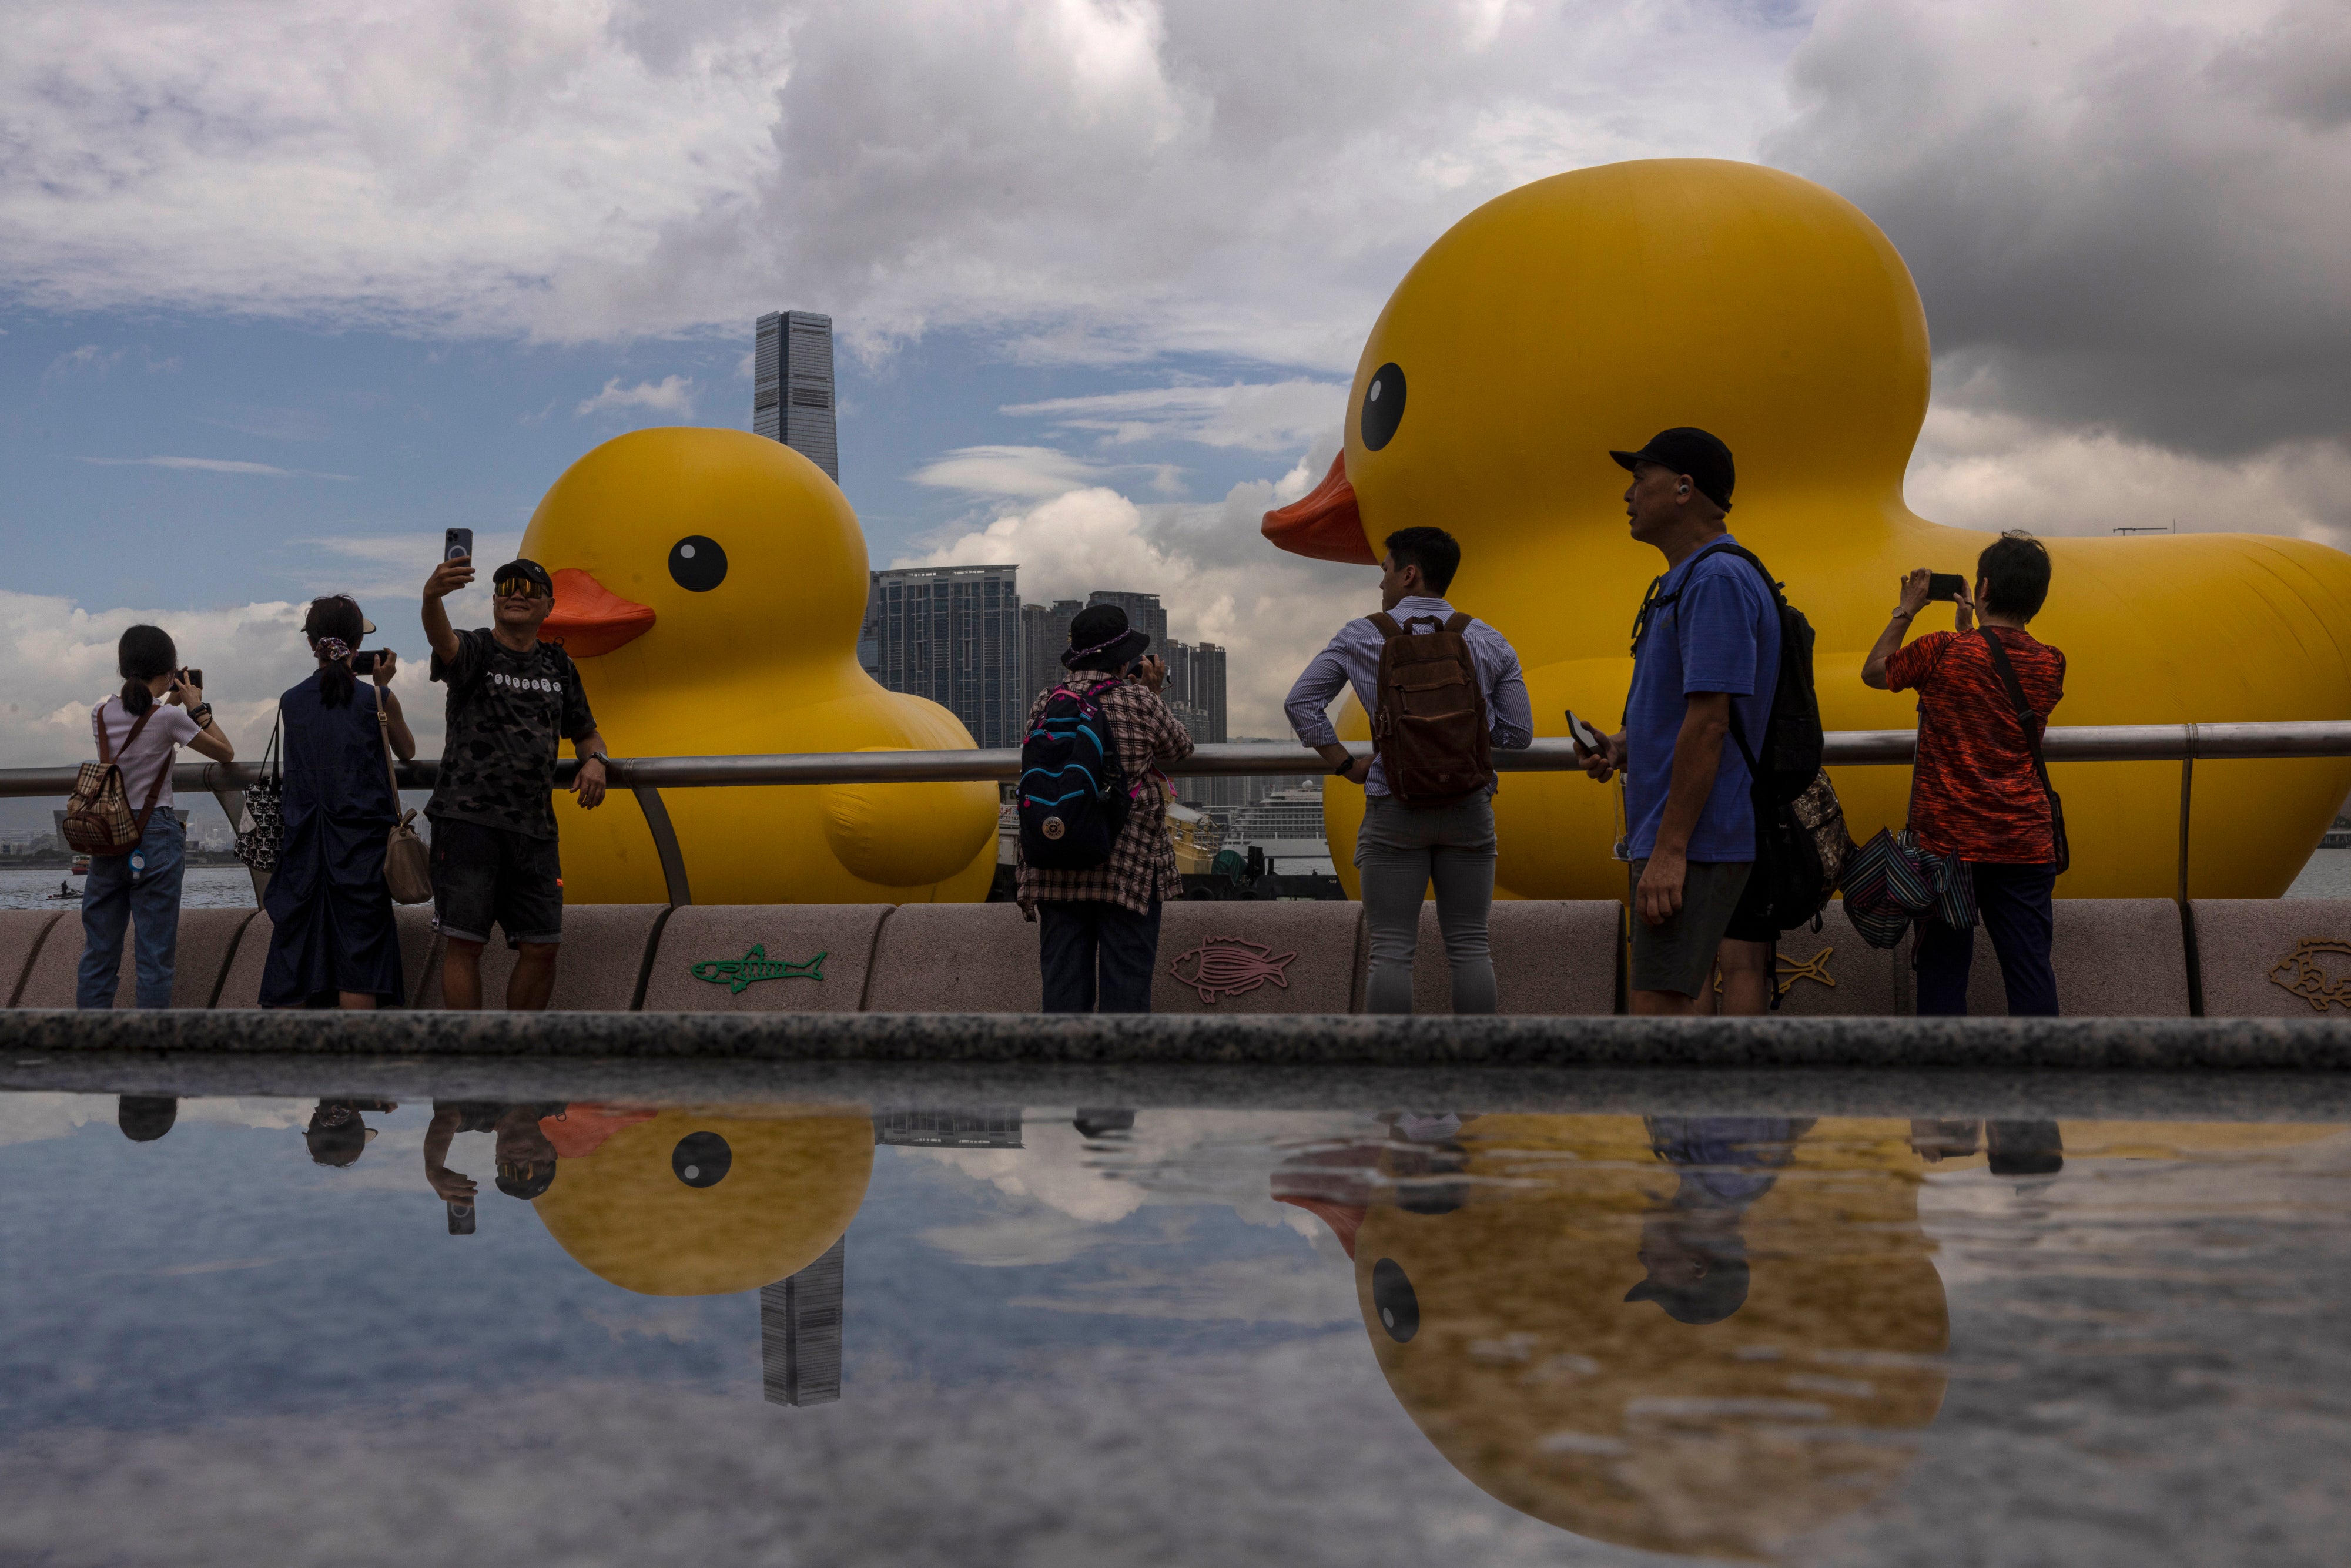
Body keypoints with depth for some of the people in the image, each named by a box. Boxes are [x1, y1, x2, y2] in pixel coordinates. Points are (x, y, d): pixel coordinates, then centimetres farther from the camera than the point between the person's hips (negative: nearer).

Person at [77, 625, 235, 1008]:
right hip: (156, 837, -5)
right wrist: (197, 707, 5)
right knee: (155, 955, 1)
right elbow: (226, 753, 0)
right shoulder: (169, 718, -12)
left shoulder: (100, 715, 3)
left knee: (99, 952, 10)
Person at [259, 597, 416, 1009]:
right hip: (362, 840, -3)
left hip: (305, 844, 3)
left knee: (294, 954, 8)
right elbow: (407, 752, 12)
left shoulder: (291, 701, 3)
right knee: (359, 955, 0)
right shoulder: (378, 698, -5)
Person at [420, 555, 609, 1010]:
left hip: (534, 826, 5)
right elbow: (445, 641, -25)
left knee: (542, 947, 4)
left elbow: (584, 731, 26)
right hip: (468, 818, -4)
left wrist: (593, 760, 1)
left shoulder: (560, 666, 15)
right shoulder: (476, 650, 0)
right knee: (465, 942, -5)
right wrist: (432, 596, -48)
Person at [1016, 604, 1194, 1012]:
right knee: (1125, 984, 2)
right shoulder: (1140, 702, -6)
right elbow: (1179, 749, 9)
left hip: (1056, 871, 3)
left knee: (1063, 983, 7)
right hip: (1129, 867, -3)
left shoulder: (1045, 704, 3)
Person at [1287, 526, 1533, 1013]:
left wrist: (1344, 764, 4)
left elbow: (1300, 702, -1)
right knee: (1469, 945, 8)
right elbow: (1519, 732, 6)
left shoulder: (1361, 636, 1)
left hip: (1394, 808, -2)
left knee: (1391, 949, 0)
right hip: (1469, 807, 2)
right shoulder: (1489, 642, 5)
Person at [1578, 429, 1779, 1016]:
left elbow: (1709, 721, -22)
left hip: (1696, 838, -11)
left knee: (1661, 1005, -11)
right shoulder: (1686, 582, 19)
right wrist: (1621, 744, 7)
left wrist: (1670, 850, -24)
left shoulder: (1718, 580, -15)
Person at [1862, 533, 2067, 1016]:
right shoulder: (2050, 665, 4)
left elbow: (1874, 671, 9)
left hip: (1948, 842, -3)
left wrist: (1906, 610, 17)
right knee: (2029, 967, 5)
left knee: (1944, 968, 3)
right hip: (2025, 844, 3)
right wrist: (1969, 628, 26)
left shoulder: (1942, 652, -9)